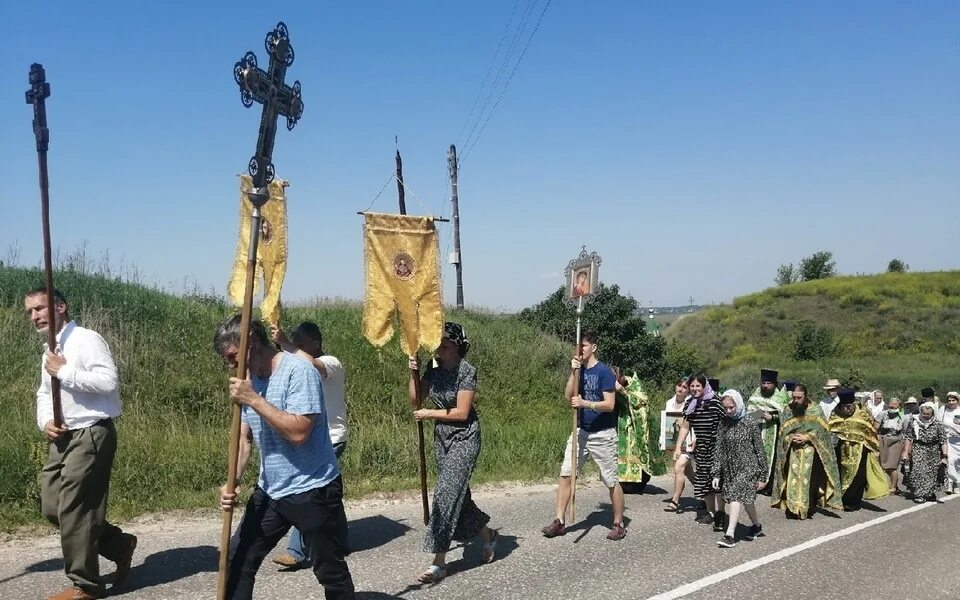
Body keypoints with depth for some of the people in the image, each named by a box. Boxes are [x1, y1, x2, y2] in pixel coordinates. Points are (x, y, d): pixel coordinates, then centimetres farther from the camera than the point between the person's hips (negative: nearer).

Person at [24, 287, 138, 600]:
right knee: (52, 507, 9)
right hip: (61, 438, 9)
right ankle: (119, 544, 24)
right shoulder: (49, 351, 18)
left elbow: (108, 381, -23)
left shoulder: (87, 339, -11)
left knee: (74, 509, -4)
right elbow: (44, 394, 23)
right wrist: (45, 421, 3)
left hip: (91, 434, -9)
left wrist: (65, 371, -17)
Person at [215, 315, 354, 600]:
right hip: (269, 491, 8)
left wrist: (253, 399, -24)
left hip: (312, 491, -7)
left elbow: (298, 431, -28)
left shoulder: (298, 371, -18)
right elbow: (244, 438, 9)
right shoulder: (250, 380, 6)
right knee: (238, 560, 11)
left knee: (331, 571, 6)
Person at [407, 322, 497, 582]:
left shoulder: (466, 371, -14)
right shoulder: (434, 372, 5)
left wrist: (429, 413, -11)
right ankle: (488, 534, 36)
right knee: (458, 495, 14)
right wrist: (414, 373, -9)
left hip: (464, 438, -7)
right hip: (442, 437, 7)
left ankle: (439, 562, -8)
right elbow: (415, 400, 1)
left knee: (445, 494, -13)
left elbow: (462, 412, -17)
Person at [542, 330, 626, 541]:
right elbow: (568, 396, -5)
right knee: (566, 474, 0)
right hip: (580, 431, 6)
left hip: (602, 434, -6)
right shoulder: (579, 369, 6)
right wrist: (573, 372, -15)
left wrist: (584, 403, -27)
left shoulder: (604, 372, -12)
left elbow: (610, 405, -17)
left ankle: (619, 524, 16)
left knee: (611, 480, 3)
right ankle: (559, 521, 6)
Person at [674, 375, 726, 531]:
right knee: (704, 479, 8)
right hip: (701, 448, 6)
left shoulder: (714, 402, -11)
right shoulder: (690, 404, 8)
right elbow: (685, 427, 15)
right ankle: (709, 511, 19)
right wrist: (678, 447, 12)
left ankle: (719, 514, -6)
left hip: (716, 447, -6)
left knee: (716, 480, -9)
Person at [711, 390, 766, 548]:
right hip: (729, 468, 5)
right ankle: (756, 526, 35)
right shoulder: (723, 424, 4)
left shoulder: (750, 423, -8)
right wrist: (716, 474, 1)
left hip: (748, 467, -5)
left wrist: (762, 476, -5)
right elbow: (718, 450, 5)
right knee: (745, 499, 14)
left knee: (736, 496, -18)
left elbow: (760, 449, -5)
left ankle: (730, 534, -20)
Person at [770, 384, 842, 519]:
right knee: (792, 477, -6)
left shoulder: (815, 410, -1)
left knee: (809, 477, -6)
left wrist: (806, 438, -16)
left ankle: (809, 507, 6)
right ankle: (792, 507, -1)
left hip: (811, 450, -2)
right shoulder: (788, 411, 6)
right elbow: (783, 432, 6)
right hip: (793, 451, 2)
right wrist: (792, 438, -13)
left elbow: (821, 431, -5)